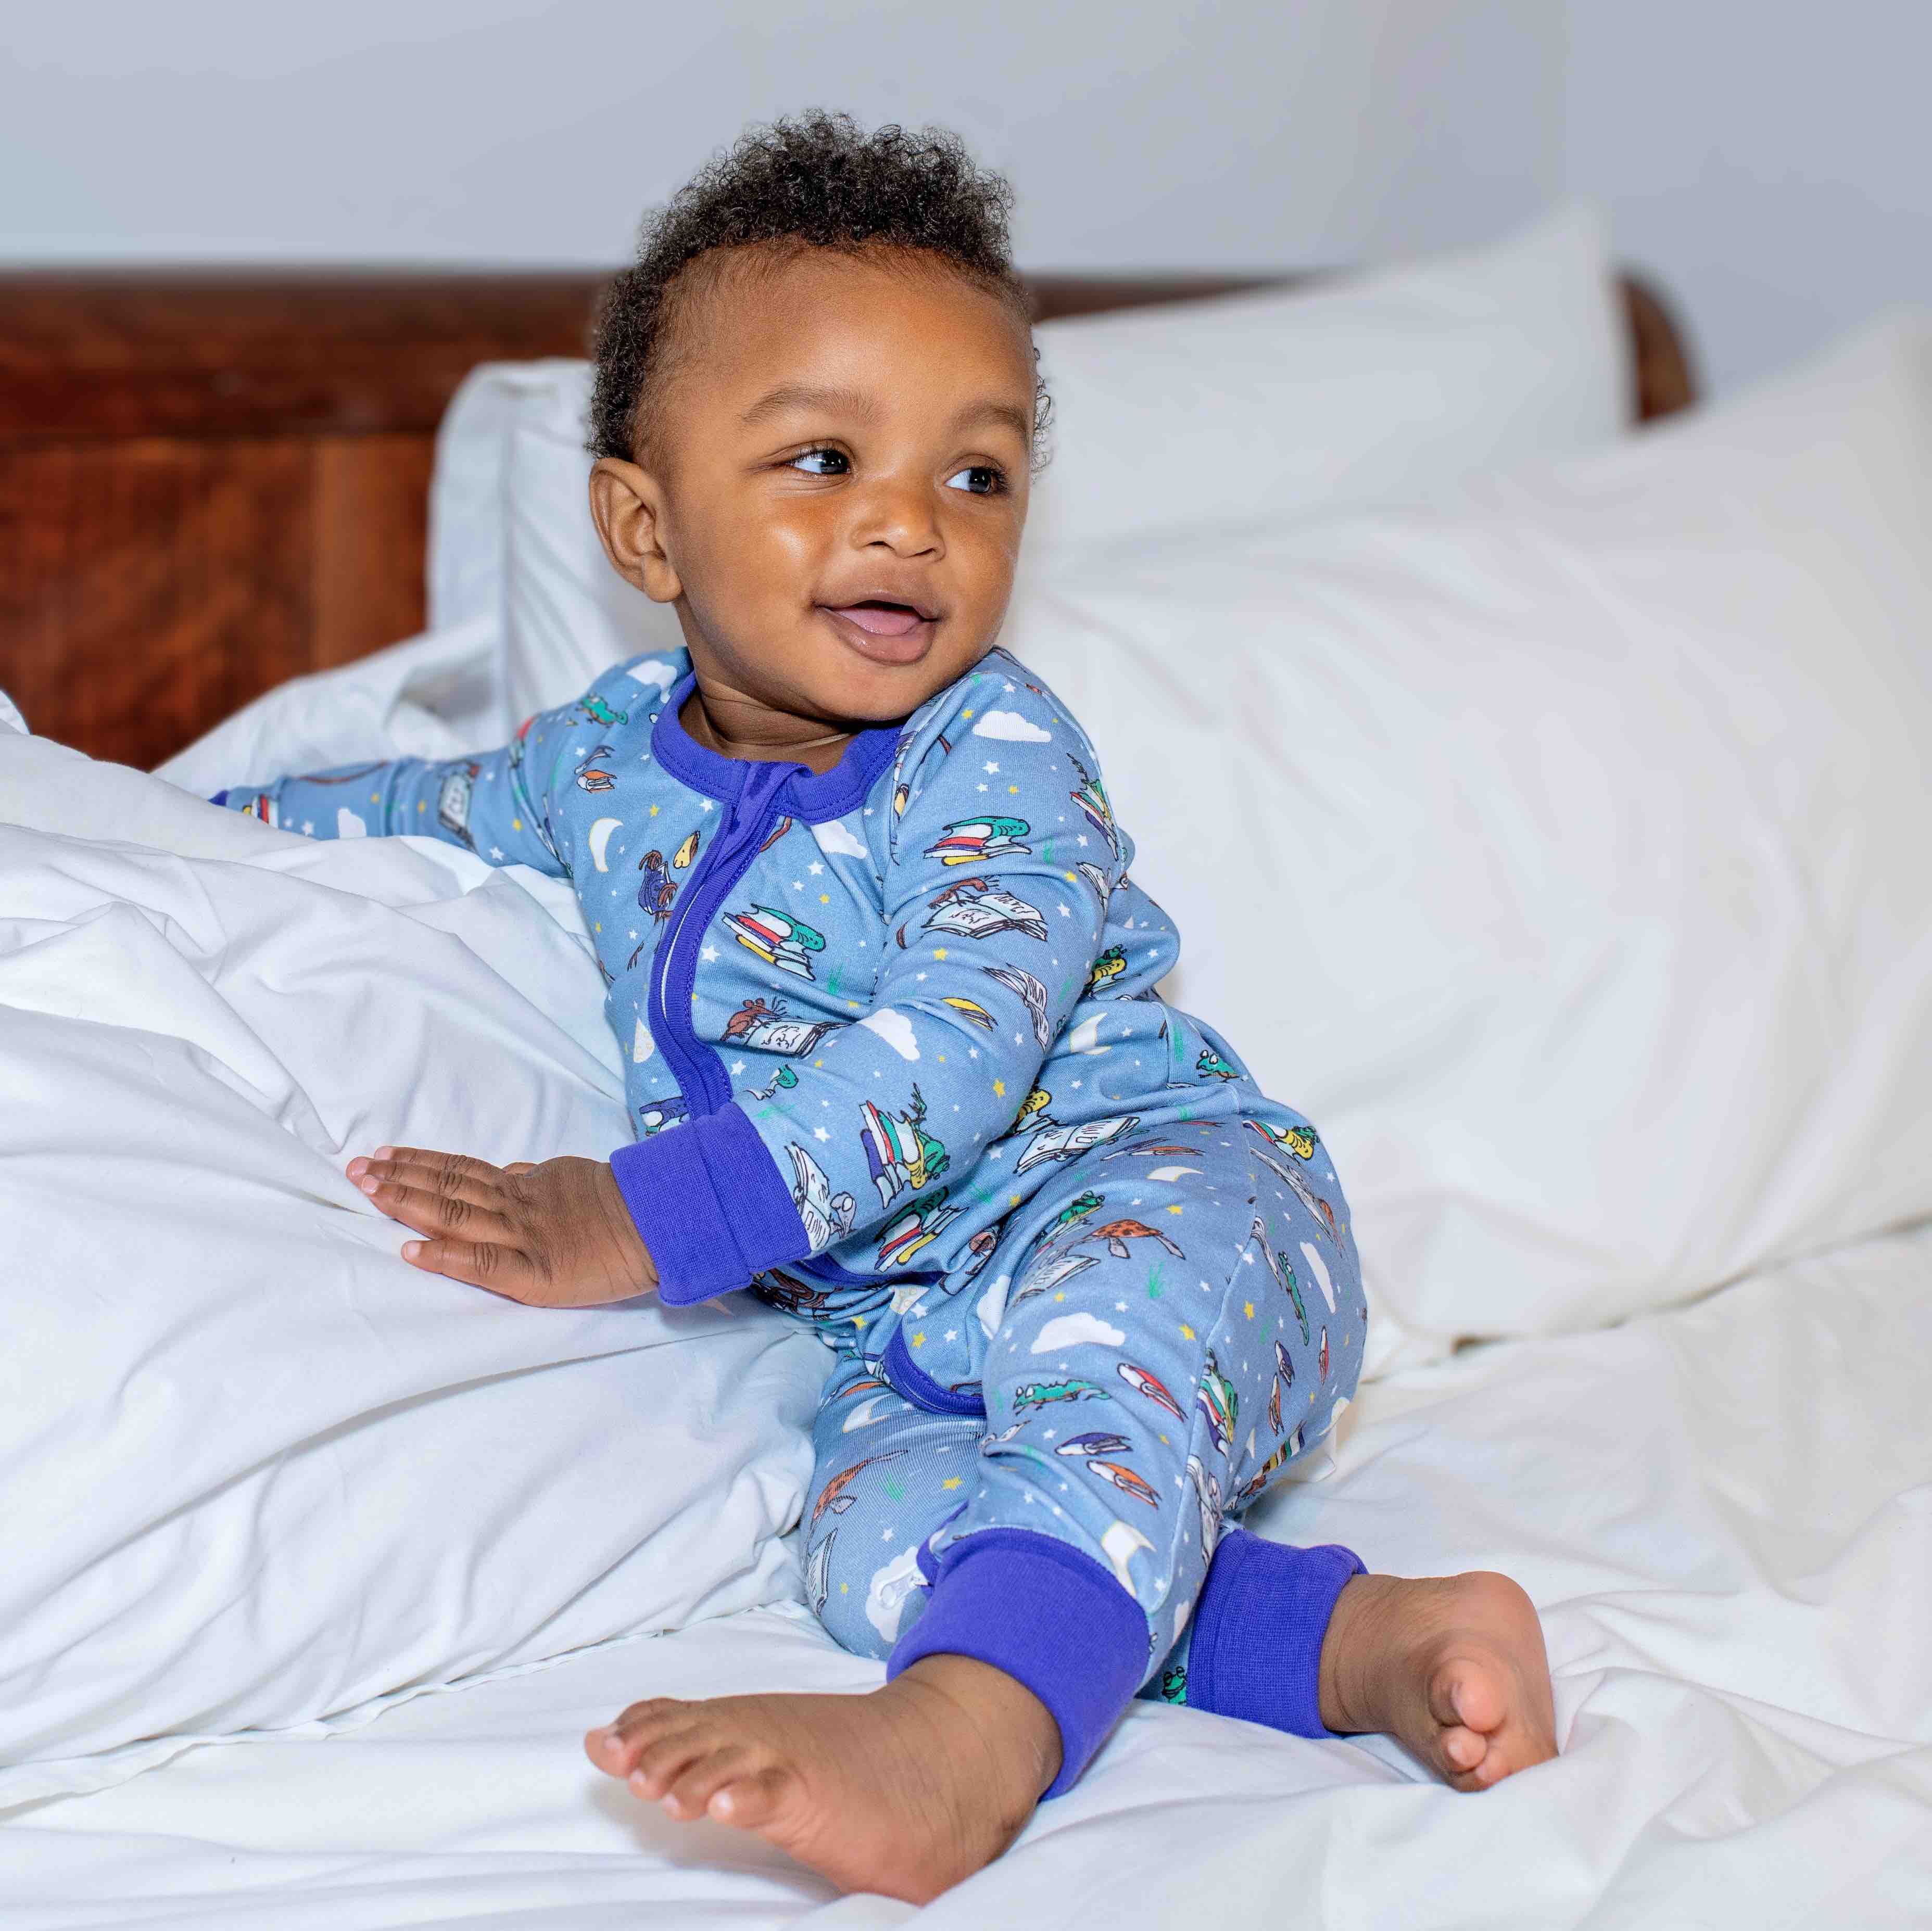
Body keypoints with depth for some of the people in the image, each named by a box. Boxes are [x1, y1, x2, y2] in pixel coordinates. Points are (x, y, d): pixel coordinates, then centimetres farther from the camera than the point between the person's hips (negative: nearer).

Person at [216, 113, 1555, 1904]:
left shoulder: (997, 756, -15)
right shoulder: (604, 756, 5)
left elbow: (951, 1053, -28)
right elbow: (420, 808, 29)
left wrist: (652, 1219, -33)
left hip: (1154, 1182, -5)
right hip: (901, 1318, 6)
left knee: (1106, 1298, -42)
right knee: (873, 1523, -28)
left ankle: (972, 1741, -62)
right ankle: (1363, 1641, -36)